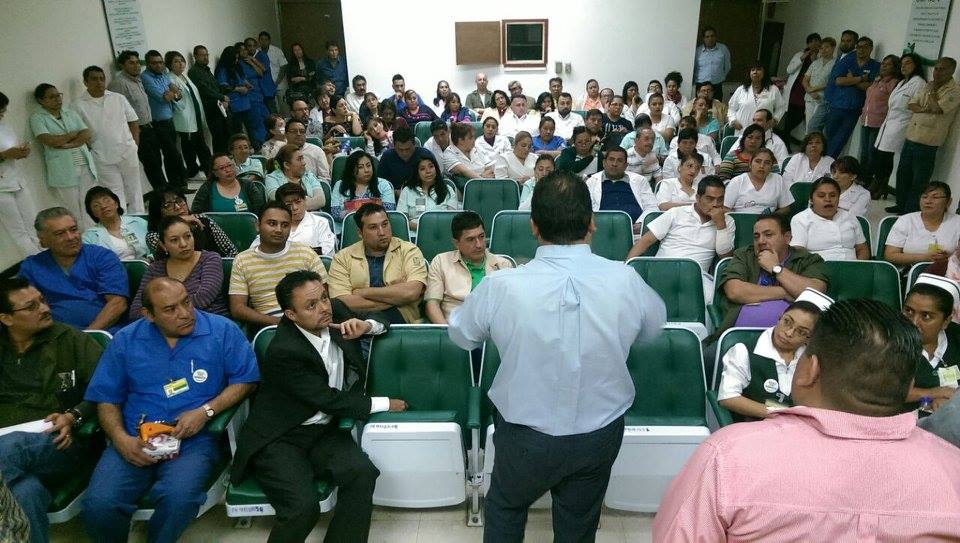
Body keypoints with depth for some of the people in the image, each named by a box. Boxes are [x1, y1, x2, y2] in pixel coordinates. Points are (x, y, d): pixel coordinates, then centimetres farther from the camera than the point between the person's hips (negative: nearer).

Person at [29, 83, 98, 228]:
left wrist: (69, 144, -12)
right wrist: (75, 134, -3)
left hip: (85, 166, 4)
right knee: (74, 212, -2)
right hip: (63, 171, -4)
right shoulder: (37, 118, 0)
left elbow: (87, 135, 4)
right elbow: (50, 141, -14)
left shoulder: (70, 113, 15)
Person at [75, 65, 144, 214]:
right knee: (115, 195, 2)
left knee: (134, 188, 11)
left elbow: (133, 122, 10)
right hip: (104, 158, -2)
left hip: (128, 152, 3)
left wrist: (134, 144, 4)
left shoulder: (119, 98, 6)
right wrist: (90, 151, -8)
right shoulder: (80, 105, -2)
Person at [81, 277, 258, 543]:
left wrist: (205, 411, -12)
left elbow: (245, 380, 0)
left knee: (178, 498, -31)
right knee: (98, 505, -22)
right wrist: (121, 440, -8)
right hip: (135, 441, 2)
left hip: (195, 439, -2)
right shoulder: (126, 340, 7)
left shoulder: (223, 331, -2)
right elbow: (107, 398, 9)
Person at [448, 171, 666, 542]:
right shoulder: (625, 280, -19)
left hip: (526, 436, -1)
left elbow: (460, 335, -4)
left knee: (504, 510, 27)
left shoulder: (501, 286, -24)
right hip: (601, 434, 2)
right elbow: (653, 327, 3)